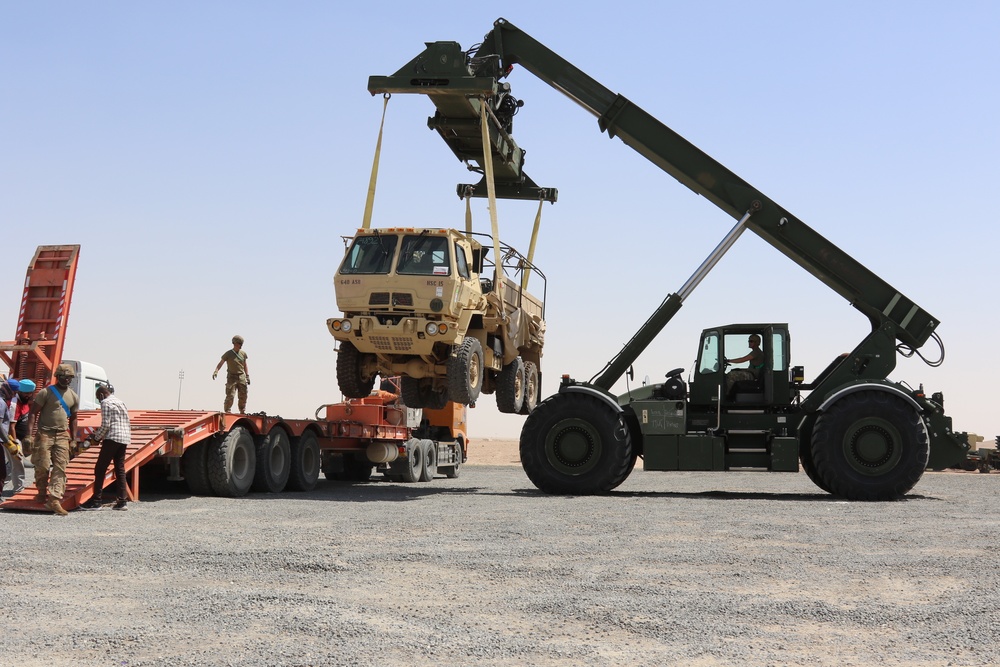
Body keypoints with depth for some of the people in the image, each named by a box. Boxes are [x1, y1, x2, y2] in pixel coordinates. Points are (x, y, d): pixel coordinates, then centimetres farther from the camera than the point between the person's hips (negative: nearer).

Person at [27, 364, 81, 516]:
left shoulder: (74, 397, 11)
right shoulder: (46, 392, -4)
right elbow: (33, 412, -5)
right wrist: (30, 433, -16)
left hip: (62, 435, 4)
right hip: (44, 433, -4)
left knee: (60, 468, -7)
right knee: (42, 466, -4)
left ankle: (54, 500, -11)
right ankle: (42, 493, 19)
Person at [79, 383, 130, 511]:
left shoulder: (106, 403, -4)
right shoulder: (120, 402, 22)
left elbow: (106, 424, -13)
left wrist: (96, 438, 2)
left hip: (113, 438, -8)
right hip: (125, 439, 8)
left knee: (100, 469, -3)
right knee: (120, 469, 9)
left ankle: (96, 501, -4)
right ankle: (123, 500, 4)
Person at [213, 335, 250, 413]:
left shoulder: (243, 354, 8)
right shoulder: (228, 354, -4)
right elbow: (220, 363, -7)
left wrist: (247, 376, 12)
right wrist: (216, 371, -23)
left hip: (241, 377, 4)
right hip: (232, 377, -4)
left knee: (243, 396, 5)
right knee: (230, 396, -11)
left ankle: (242, 412, 19)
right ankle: (227, 412, -2)